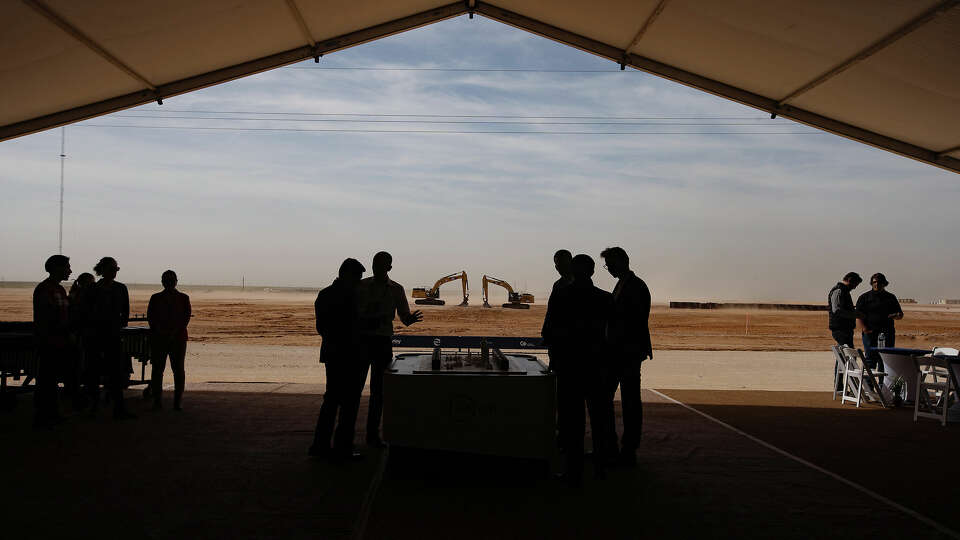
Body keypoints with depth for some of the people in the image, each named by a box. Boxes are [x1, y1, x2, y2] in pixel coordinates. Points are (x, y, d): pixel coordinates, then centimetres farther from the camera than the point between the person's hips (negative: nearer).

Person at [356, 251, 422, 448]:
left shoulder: (396, 289, 6)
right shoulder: (361, 286, 4)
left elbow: (405, 318, 6)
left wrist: (411, 318, -17)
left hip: (383, 342, 1)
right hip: (361, 340, -1)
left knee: (378, 390, 4)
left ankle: (373, 434, 12)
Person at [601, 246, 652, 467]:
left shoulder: (637, 287, -13)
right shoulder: (621, 285, 15)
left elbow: (639, 324, -18)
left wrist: (636, 355, -21)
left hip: (629, 354, -10)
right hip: (615, 353, 10)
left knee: (630, 402, 0)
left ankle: (629, 451, 8)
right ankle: (608, 447, 23)